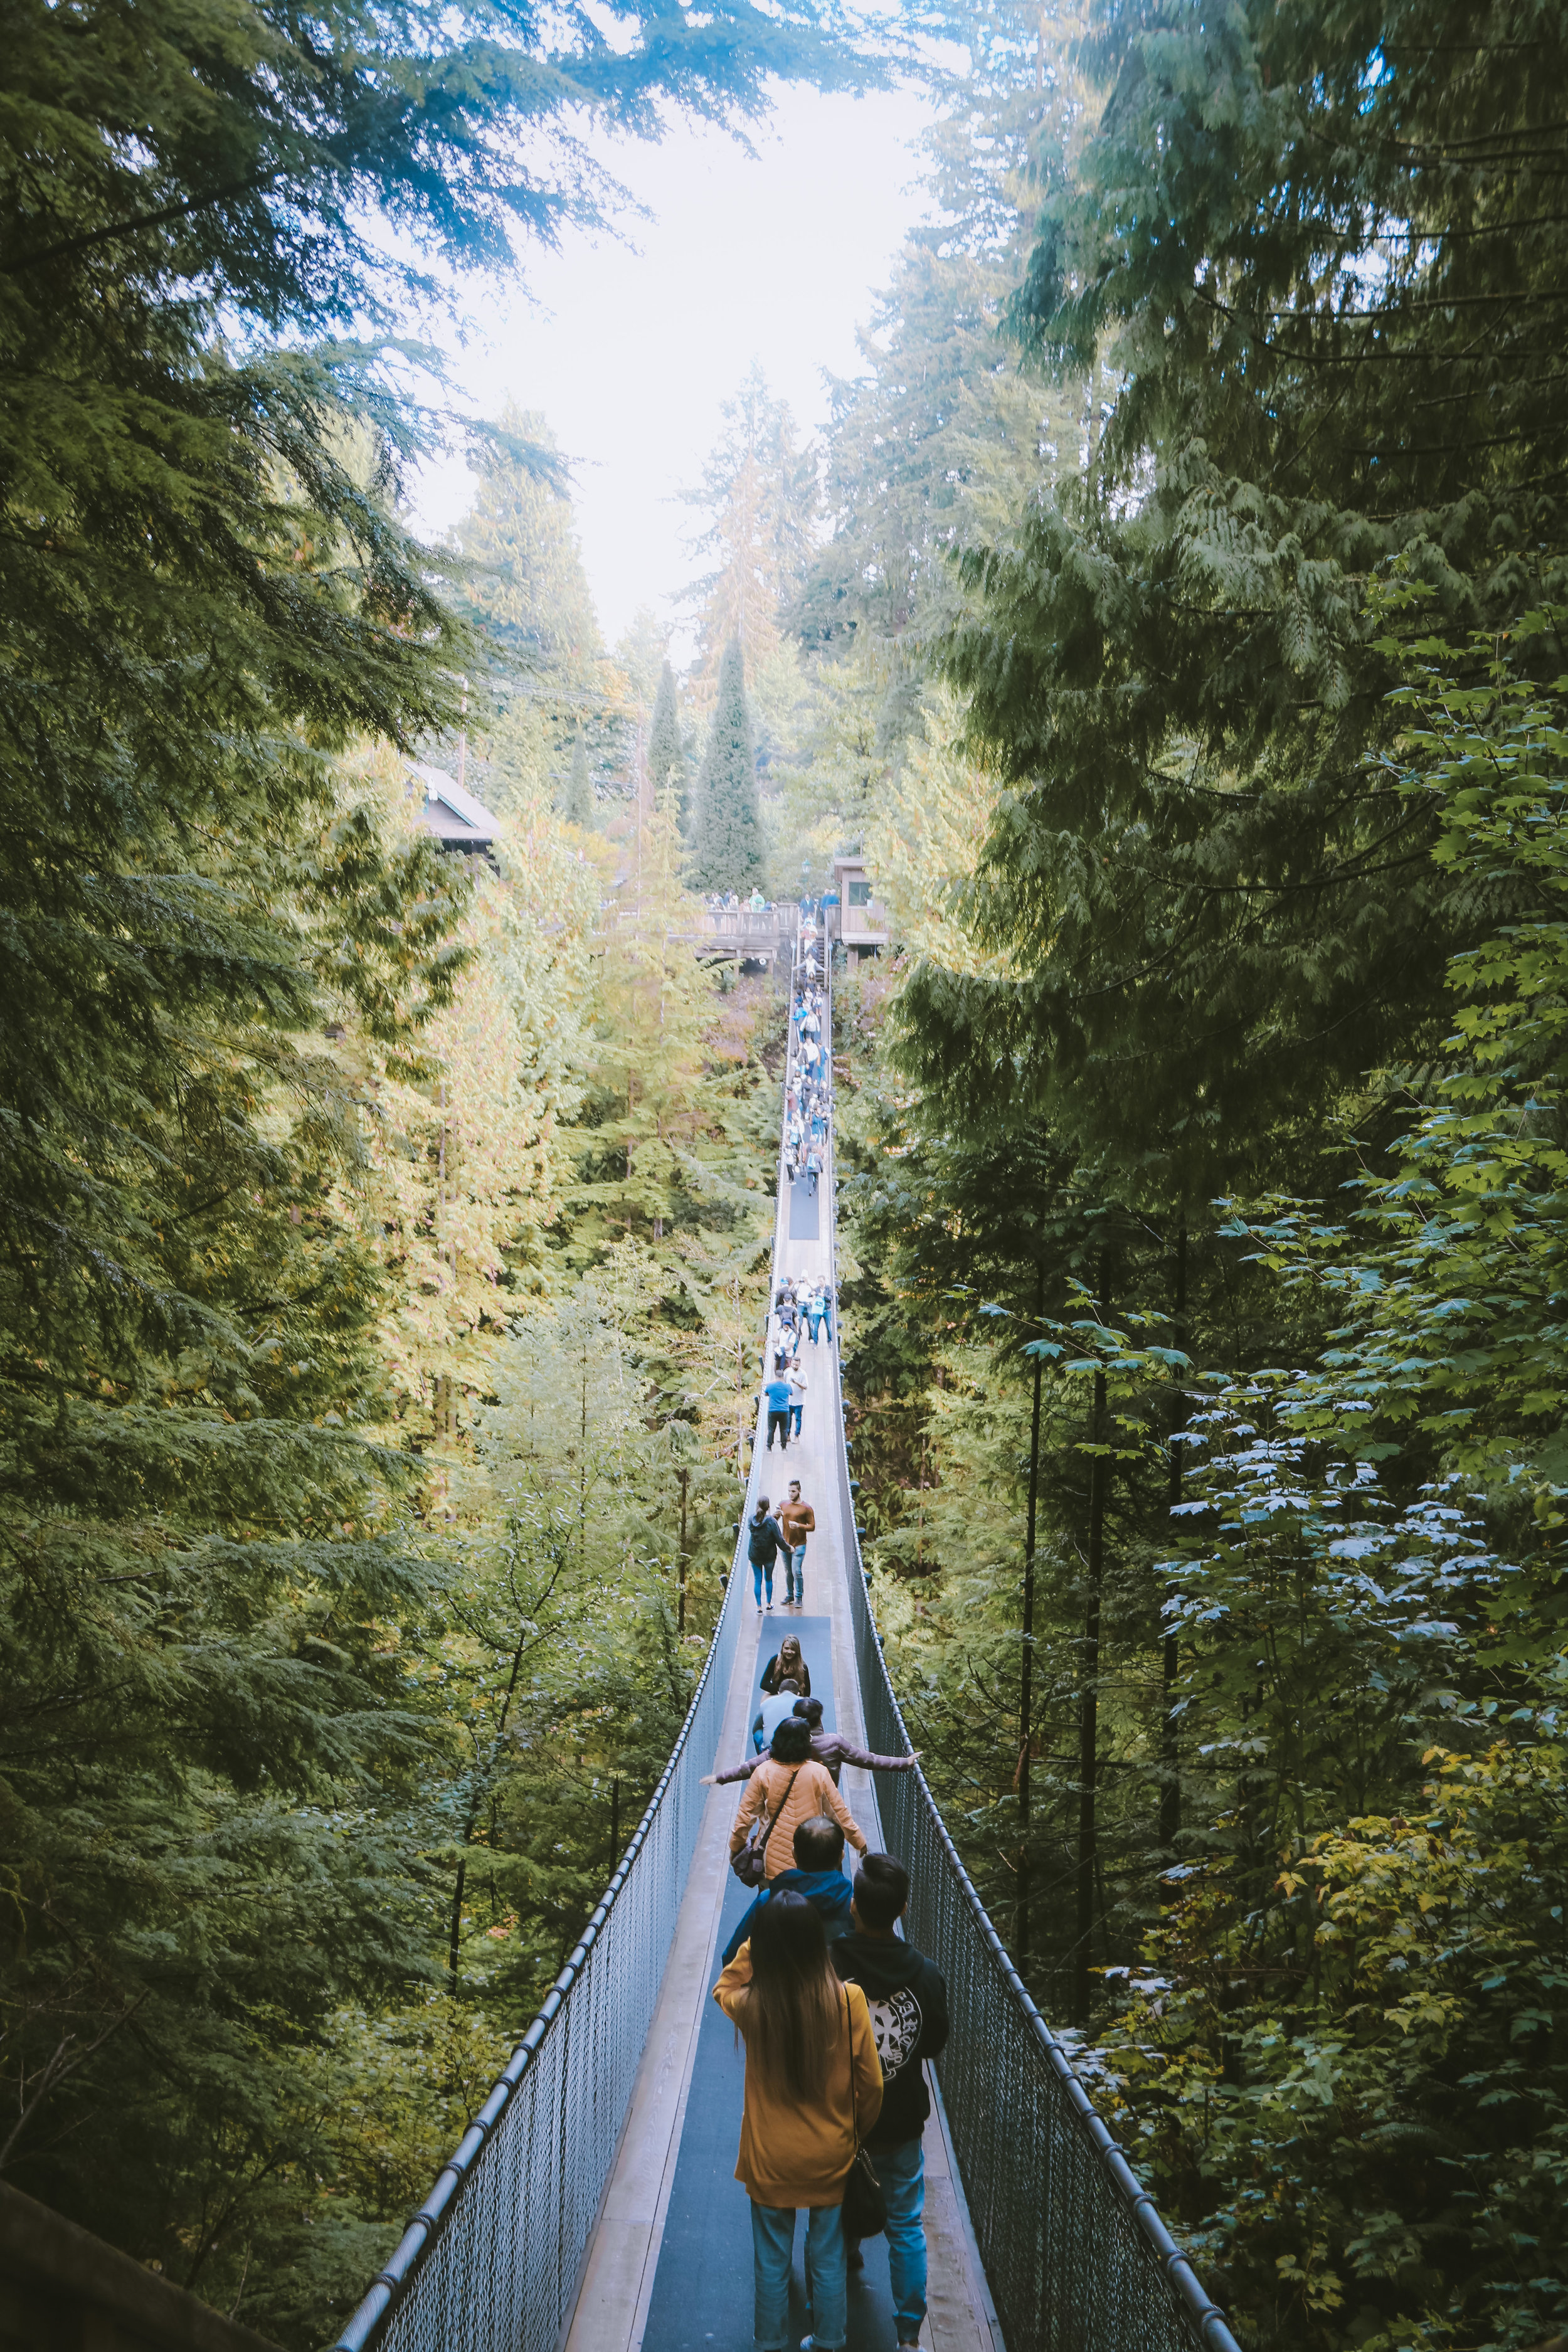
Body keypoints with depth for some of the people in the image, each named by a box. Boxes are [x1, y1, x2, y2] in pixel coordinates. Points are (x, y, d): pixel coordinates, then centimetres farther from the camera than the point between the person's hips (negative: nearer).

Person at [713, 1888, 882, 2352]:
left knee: (772, 2263, 19)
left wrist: (757, 1942, -2)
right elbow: (871, 2083, -11)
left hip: (769, 2160, 0)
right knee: (828, 2260, 20)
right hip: (830, 2157, 1)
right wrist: (857, 2130, 8)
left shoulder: (751, 2006, -21)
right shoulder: (848, 2001, -21)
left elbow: (723, 1990, 6)